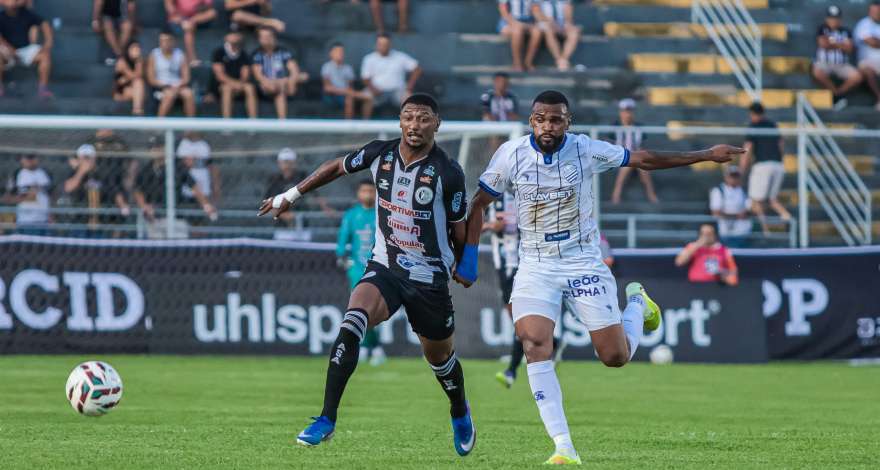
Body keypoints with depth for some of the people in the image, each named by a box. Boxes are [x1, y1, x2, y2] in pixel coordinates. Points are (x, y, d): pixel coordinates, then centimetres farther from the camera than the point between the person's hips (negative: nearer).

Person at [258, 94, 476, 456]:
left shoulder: (448, 173, -14)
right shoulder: (379, 154, -4)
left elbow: (459, 229, -1)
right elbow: (336, 168, 14)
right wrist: (291, 196, 19)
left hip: (430, 277, -1)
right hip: (384, 267, 1)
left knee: (439, 356, 14)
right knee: (351, 326, -25)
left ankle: (460, 413, 48)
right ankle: (327, 419, -23)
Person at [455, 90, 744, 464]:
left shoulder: (587, 150, -10)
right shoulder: (511, 154, -9)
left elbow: (644, 159, 1)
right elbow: (479, 204, 3)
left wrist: (707, 155, 2)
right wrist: (468, 260, -2)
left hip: (584, 264, 0)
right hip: (535, 268, 0)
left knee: (616, 357, 0)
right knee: (535, 347, -22)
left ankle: (637, 301, 36)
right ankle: (563, 447, -21)